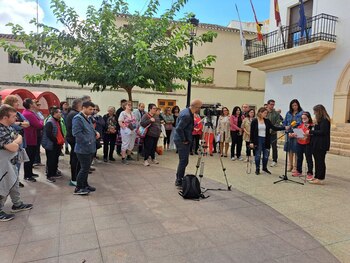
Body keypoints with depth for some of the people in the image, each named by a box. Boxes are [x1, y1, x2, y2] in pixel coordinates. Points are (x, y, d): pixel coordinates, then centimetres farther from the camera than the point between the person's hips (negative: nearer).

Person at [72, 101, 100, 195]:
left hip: (89, 148, 9)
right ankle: (78, 188, 10)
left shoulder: (88, 118, 14)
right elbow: (77, 133, -24)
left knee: (86, 167, 19)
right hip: (83, 148, -9)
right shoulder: (78, 118, -16)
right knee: (84, 168, -4)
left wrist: (95, 132, 6)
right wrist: (88, 141, -20)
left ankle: (85, 185, 33)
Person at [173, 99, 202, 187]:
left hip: (183, 140, 10)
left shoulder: (186, 111, 7)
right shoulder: (187, 115, -24)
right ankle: (179, 181, 9)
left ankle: (179, 179, 27)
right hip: (182, 141, -10)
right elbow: (179, 129, -27)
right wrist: (184, 140, -16)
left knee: (183, 161, 16)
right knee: (184, 161, -2)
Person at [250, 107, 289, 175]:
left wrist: (284, 128, -7)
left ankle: (265, 168, 27)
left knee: (266, 155, 9)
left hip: (266, 140, 4)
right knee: (258, 155, 3)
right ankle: (257, 169, 17)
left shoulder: (267, 121, 5)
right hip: (258, 140, -4)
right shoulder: (254, 121, -7)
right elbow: (252, 132, -6)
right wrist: (251, 142, -10)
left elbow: (274, 128, 2)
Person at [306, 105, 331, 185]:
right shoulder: (320, 120, 14)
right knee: (317, 161, 13)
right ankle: (317, 177, 21)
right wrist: (311, 131, 3)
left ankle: (320, 179, 4)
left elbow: (322, 132, -20)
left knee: (320, 161, -3)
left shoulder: (324, 120, -14)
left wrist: (311, 132, -15)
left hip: (321, 145, -9)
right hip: (317, 144, 9)